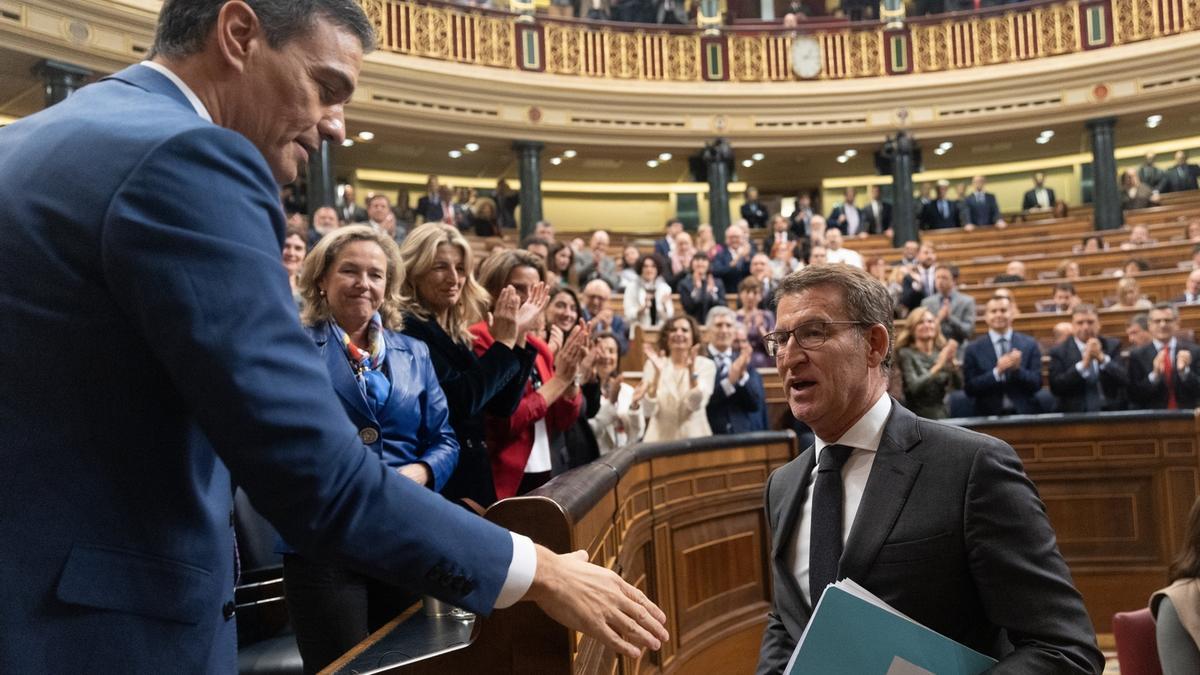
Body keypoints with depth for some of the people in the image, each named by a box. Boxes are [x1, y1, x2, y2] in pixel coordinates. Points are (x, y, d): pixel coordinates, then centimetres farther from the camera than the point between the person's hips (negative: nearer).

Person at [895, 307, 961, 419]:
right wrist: (938, 365, -23)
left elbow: (959, 385, 0)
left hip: (943, 415, 3)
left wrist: (952, 362, -15)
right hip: (918, 416, -3)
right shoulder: (906, 354, -3)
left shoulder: (942, 351, 8)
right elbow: (914, 387, -16)